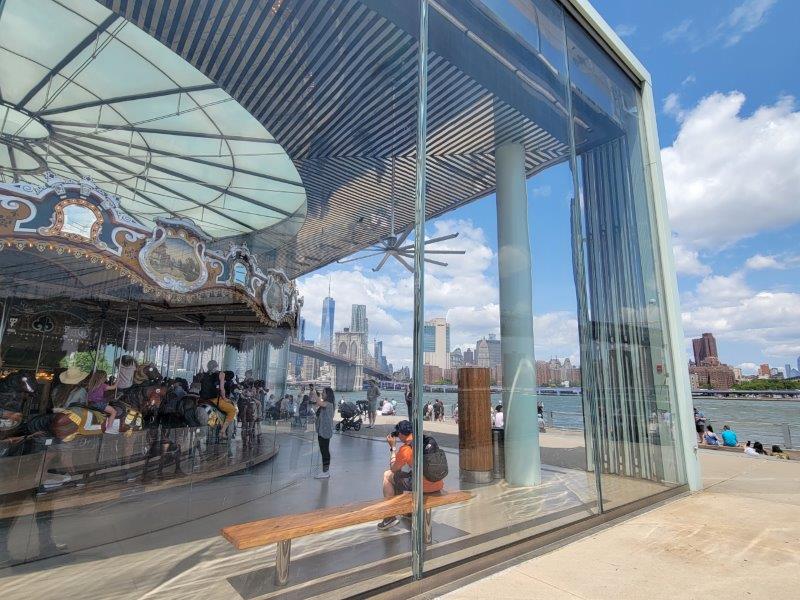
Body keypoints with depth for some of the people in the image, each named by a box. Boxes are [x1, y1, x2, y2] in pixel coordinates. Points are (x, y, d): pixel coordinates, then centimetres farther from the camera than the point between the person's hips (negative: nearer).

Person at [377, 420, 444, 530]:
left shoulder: (405, 449, -11)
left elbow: (393, 468, 4)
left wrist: (393, 447, 11)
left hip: (423, 487, -7)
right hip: (439, 486, 7)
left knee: (387, 475, 11)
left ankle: (391, 516, 13)